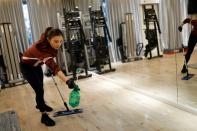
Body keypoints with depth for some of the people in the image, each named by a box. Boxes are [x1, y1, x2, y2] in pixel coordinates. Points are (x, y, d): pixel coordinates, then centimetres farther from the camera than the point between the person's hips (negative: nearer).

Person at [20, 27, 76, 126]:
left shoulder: (49, 43, -21)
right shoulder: (41, 47, -44)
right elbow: (52, 65, -59)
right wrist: (67, 80, -71)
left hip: (36, 65, 8)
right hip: (26, 66, -8)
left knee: (40, 87, 22)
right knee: (39, 90, -10)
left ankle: (40, 104, 48)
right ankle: (44, 116, 3)